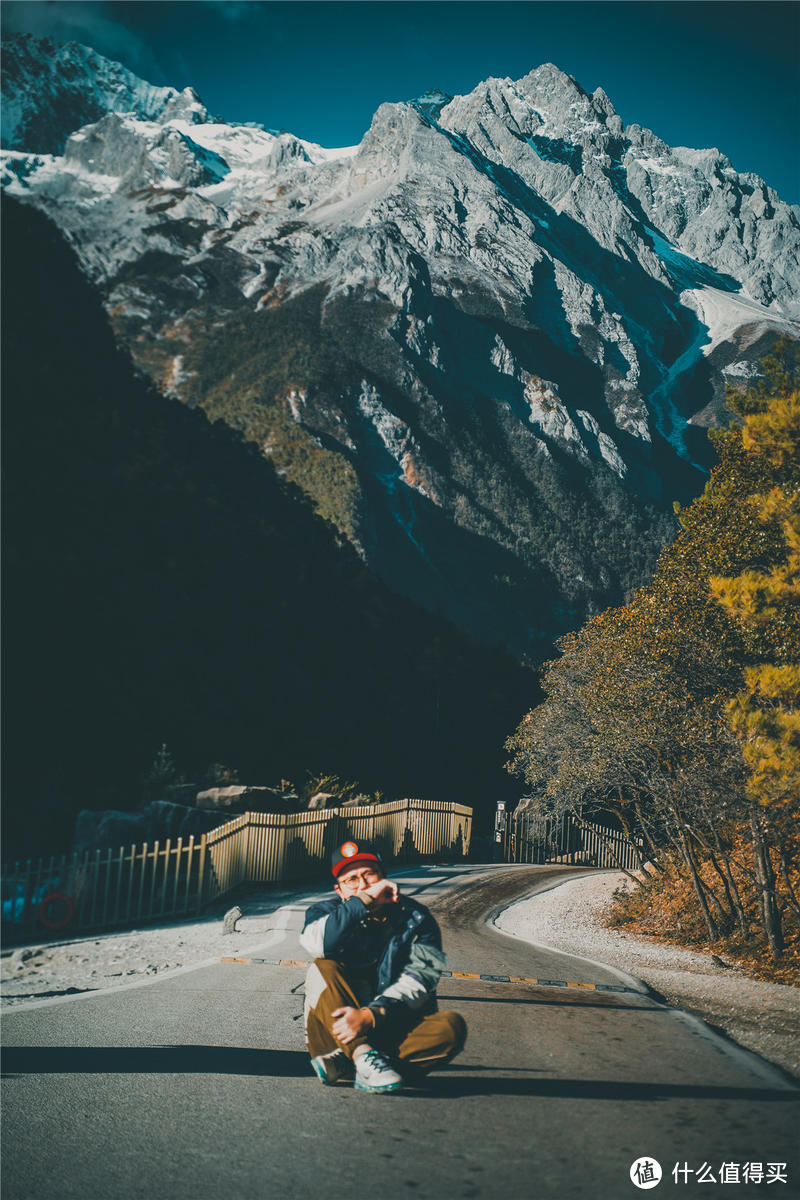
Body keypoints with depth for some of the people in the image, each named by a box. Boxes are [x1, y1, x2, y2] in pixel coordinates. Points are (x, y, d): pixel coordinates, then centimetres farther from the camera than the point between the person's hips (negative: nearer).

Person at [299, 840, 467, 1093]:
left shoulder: (415, 917, 1)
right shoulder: (330, 912, 4)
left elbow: (417, 982, -13)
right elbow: (316, 942, -22)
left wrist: (370, 1015, -27)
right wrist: (364, 901, -23)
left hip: (392, 1030, 1)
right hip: (335, 1037, 0)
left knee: (452, 1027, -26)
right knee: (323, 969, -22)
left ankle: (343, 1065, -30)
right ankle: (364, 1058, -34)